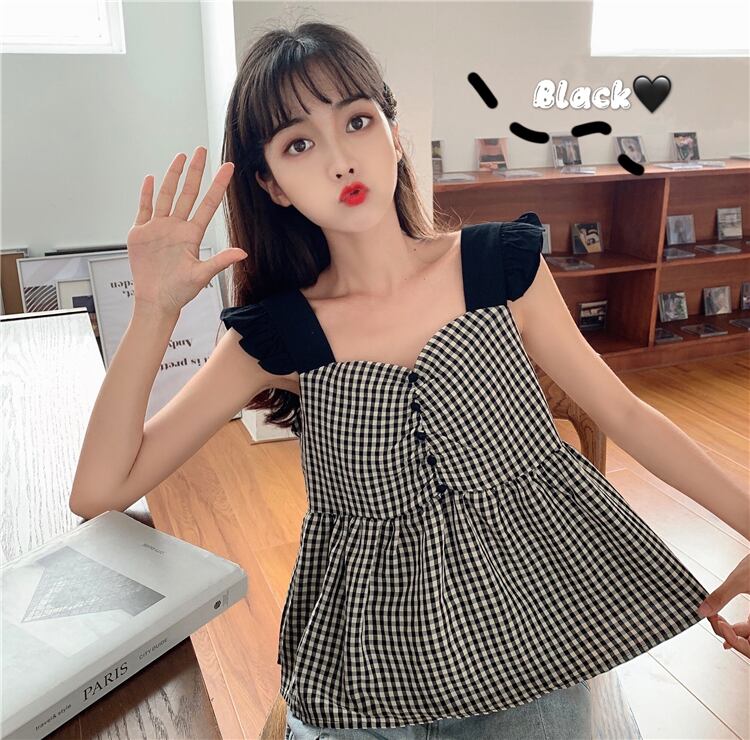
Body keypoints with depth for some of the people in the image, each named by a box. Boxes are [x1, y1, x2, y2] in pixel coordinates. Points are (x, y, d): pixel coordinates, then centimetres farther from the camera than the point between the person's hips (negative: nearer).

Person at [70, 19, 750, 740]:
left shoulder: (501, 264, -9)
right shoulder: (277, 336, -11)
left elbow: (620, 411, 0)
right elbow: (99, 490, -12)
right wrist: (154, 310, -22)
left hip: (534, 607, 1)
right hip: (379, 643, 0)